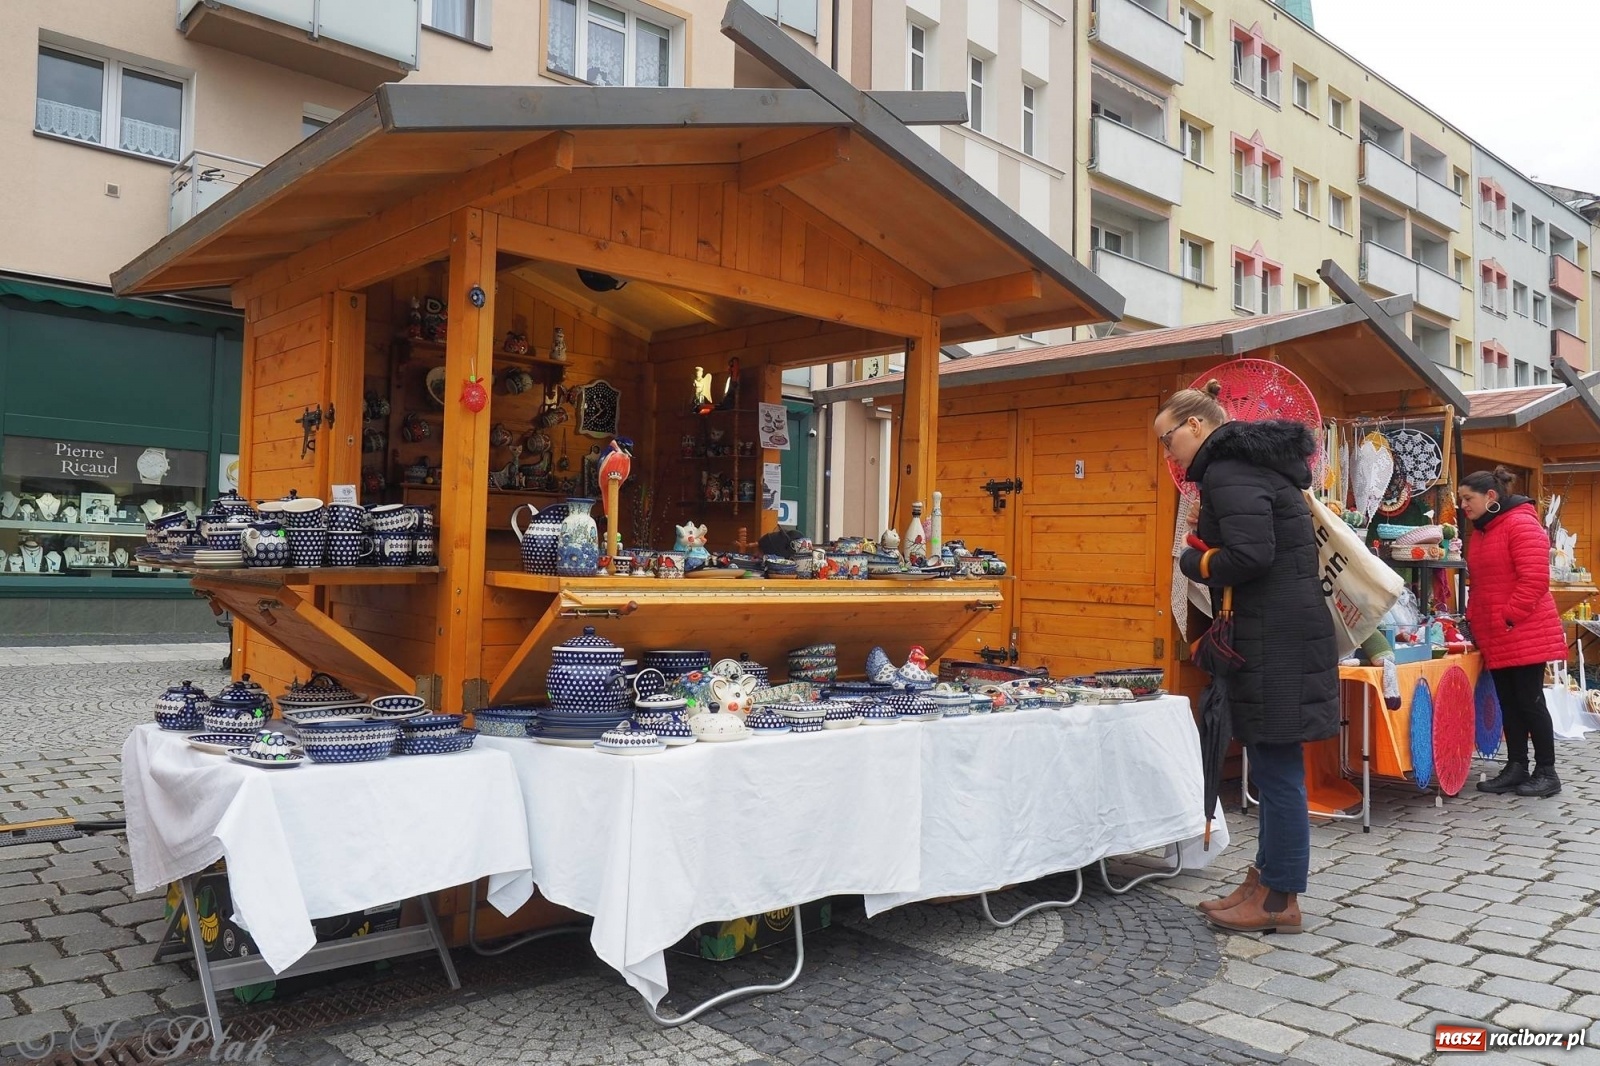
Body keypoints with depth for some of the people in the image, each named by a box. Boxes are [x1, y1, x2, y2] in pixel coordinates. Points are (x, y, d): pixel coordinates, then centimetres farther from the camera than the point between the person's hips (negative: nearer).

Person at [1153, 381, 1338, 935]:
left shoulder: (1229, 471, -13)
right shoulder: (1253, 463, 18)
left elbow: (1250, 554, -24)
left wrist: (1196, 562, -7)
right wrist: (1209, 554, 7)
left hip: (1274, 641, -10)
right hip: (1282, 634, 10)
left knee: (1277, 768, -2)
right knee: (1273, 766, 14)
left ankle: (1280, 900, 8)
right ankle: (1265, 881, 23)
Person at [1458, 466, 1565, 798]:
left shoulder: (1521, 524, -13)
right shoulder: (1479, 533, 15)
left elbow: (1534, 579, -21)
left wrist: (1509, 618, -20)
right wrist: (1475, 621, 12)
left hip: (1525, 635, -8)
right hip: (1495, 638, 8)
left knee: (1530, 701, -2)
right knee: (1509, 703, 10)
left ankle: (1547, 772, 8)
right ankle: (1516, 767, 16)